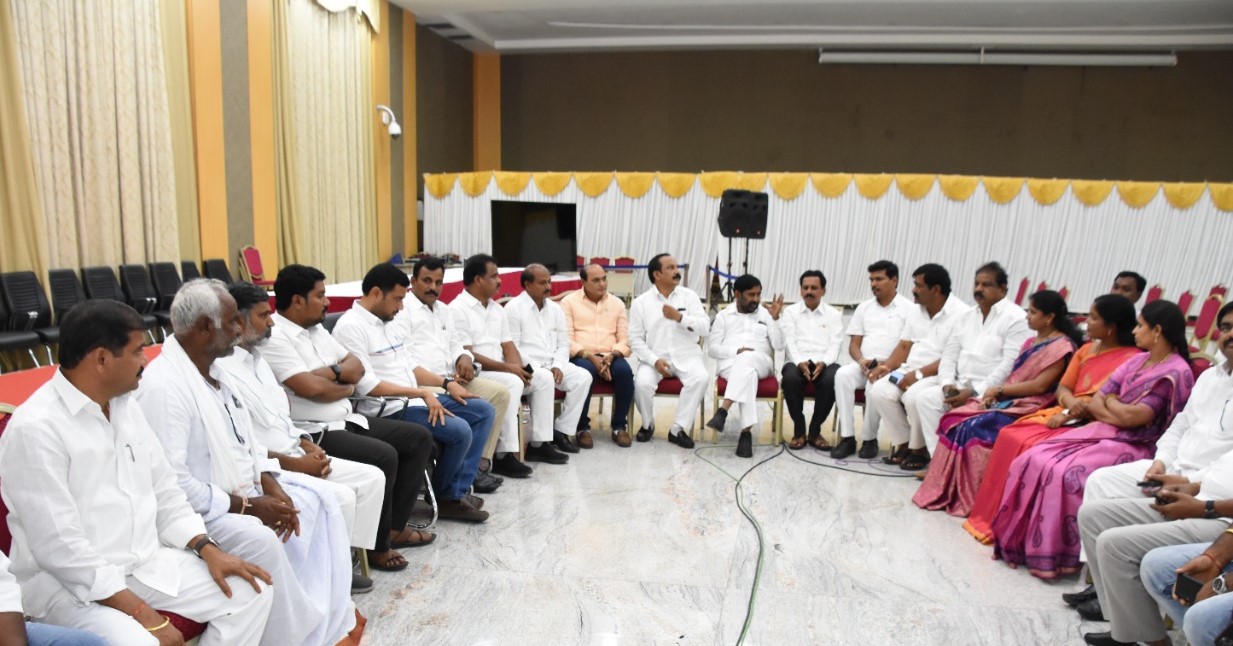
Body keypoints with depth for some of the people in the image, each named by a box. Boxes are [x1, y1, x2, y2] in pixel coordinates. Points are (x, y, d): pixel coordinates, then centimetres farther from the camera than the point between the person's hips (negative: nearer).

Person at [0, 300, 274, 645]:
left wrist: (208, 549, -2)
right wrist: (143, 614, -22)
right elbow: (60, 549, -21)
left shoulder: (126, 406, 7)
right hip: (69, 582, -7)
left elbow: (164, 492, 12)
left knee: (252, 594, -4)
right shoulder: (35, 428, -17)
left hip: (146, 562, 7)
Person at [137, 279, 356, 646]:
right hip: (197, 511, -9)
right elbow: (171, 484, -26)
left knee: (318, 501, 2)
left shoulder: (212, 371, 8)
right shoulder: (163, 386, -22)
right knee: (260, 539, -32)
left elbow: (245, 441, 13)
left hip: (241, 488, 10)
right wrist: (246, 506, -21)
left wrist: (271, 485, -4)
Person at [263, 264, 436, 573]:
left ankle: (394, 526, 11)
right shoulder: (274, 338, -15)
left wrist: (331, 372, -10)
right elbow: (311, 388, -24)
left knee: (419, 437, 4)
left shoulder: (316, 329, 14)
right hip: (312, 433, -10)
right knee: (384, 455, -28)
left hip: (346, 420, 10)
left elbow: (357, 366, 12)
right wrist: (347, 387, -4)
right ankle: (377, 544, -8)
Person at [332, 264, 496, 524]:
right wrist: (421, 393, -20)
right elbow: (367, 386, -21)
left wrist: (446, 383, 7)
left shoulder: (388, 322, 14)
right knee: (459, 431, -25)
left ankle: (459, 490, 1)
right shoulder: (350, 327, -15)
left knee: (483, 411, 4)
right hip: (388, 409, -10)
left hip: (415, 398, 10)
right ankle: (446, 498, 2)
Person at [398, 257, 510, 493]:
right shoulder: (402, 310, -6)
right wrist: (440, 381, -21)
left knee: (500, 393, -4)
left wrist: (464, 357, -1)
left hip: (450, 379, 9)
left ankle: (481, 463, -7)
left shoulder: (442, 309, 22)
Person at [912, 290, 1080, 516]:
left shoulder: (1061, 346, -7)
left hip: (1028, 407, -8)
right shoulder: (1031, 342, 21)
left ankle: (969, 497, -18)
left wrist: (999, 390, -9)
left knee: (976, 428, -29)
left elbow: (1039, 386, -15)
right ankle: (945, 486, -14)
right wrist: (993, 393, -3)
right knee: (955, 419, -13)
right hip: (1006, 400, 9)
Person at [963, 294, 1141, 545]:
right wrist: (1070, 402, -10)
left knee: (1029, 447, -27)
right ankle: (990, 515, -10)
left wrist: (1067, 415, -21)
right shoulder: (1086, 350, 17)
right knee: (1009, 436, -14)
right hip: (1062, 415, 8)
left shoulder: (1132, 359, -8)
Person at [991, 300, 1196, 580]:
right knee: (1033, 461, -14)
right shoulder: (1136, 361, 15)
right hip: (1099, 432, 8)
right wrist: (1120, 414, -10)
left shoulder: (1176, 373, -9)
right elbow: (1094, 404, 9)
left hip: (1132, 447, -8)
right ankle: (1020, 540, -11)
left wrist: (1110, 401, 1)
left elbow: (1132, 417, -18)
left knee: (1066, 474, -31)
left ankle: (1051, 557, -19)